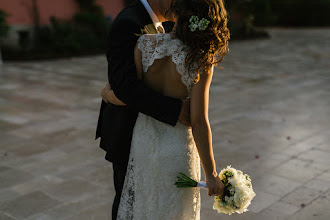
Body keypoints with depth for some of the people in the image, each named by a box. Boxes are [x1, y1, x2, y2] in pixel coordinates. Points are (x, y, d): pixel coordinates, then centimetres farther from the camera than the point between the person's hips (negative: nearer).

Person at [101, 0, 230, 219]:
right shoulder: (202, 63, -19)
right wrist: (211, 175, -11)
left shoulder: (146, 43, -16)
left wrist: (107, 94, 9)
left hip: (144, 141, 2)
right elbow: (199, 122, -20)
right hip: (178, 148, -1)